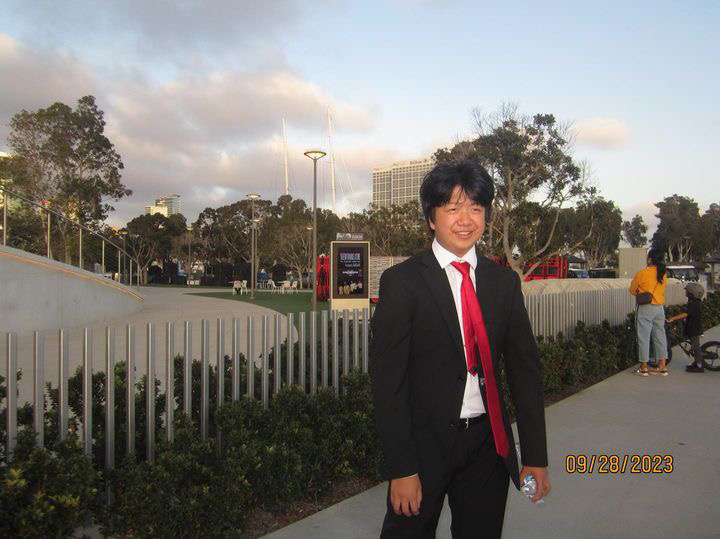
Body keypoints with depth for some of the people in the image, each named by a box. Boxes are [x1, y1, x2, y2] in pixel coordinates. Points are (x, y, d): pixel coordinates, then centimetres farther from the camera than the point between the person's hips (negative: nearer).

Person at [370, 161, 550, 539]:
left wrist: (535, 456, 2)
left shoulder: (504, 281, 2)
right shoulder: (402, 281, -10)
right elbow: (387, 379, -12)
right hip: (425, 443, -4)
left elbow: (524, 369, 5)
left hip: (489, 443, 4)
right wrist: (401, 468, -15)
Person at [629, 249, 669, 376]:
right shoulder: (663, 274, 5)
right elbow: (659, 289, 15)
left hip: (645, 309, -6)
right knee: (660, 336, 11)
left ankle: (643, 367, 5)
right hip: (660, 308, 6)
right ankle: (662, 366, 15)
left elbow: (632, 290, -2)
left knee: (644, 337, 1)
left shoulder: (642, 273, -13)